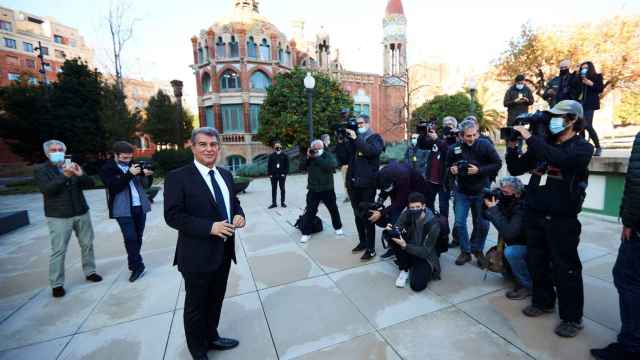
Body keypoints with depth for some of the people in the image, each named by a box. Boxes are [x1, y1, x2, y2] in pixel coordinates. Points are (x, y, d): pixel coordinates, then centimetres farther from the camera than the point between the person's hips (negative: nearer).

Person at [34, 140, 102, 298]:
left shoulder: (73, 166, 9)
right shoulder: (41, 170, -1)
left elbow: (90, 184, 2)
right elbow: (47, 189, -17)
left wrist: (81, 175, -18)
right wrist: (65, 175, -28)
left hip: (81, 213, 4)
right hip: (58, 216, -3)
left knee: (87, 244, 10)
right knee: (58, 251, -1)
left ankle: (90, 272, 25)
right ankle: (56, 284, 11)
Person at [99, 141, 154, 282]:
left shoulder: (133, 165, 9)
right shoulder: (107, 169, -2)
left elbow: (147, 183, 8)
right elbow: (114, 187, -16)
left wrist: (148, 174, -13)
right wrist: (130, 174, -25)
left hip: (140, 207, 4)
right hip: (123, 209, -4)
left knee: (138, 237, 11)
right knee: (130, 238, -6)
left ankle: (133, 263, 27)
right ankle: (137, 266, 6)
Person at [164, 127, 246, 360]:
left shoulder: (225, 175, 7)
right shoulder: (178, 177, -14)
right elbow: (172, 216, -18)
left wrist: (238, 215, -8)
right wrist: (210, 227, -26)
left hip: (224, 251, 6)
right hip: (197, 254, -6)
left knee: (216, 300, 24)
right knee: (196, 305, 16)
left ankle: (211, 337, 49)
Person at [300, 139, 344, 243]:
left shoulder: (328, 155, -3)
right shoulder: (310, 157, 6)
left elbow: (332, 165, -23)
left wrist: (317, 157, -22)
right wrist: (307, 157, -15)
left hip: (327, 189, -1)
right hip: (313, 190, 1)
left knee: (333, 209, 13)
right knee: (310, 211, 0)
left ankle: (338, 228, 34)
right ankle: (306, 233, 10)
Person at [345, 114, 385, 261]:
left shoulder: (375, 138, 1)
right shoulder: (353, 138, 14)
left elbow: (372, 151, -20)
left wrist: (356, 139, -20)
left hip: (367, 184, -5)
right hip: (353, 183, 5)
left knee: (368, 216, -1)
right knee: (358, 215, 14)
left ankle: (371, 249, 9)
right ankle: (362, 242, 30)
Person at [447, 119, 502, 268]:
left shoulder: (485, 145, -11)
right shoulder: (454, 148, -7)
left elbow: (497, 164, -10)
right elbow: (448, 165, 8)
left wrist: (479, 170, -21)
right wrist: (451, 169, -14)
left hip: (481, 191, -1)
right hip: (462, 192, 1)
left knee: (483, 224, 7)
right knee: (459, 223, 1)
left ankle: (477, 250, 30)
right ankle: (465, 251, 20)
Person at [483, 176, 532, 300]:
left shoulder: (522, 207, -31)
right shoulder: (507, 201, -9)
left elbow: (508, 233, -40)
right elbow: (487, 216, 1)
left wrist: (493, 209, -37)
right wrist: (486, 205, -19)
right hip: (517, 243, 8)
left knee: (510, 252, -31)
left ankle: (528, 285, -10)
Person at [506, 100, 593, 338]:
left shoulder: (582, 147, -5)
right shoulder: (543, 144, 11)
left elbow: (561, 160, -28)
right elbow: (515, 169, 9)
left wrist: (530, 138, -24)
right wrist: (512, 145, -4)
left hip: (562, 218, -5)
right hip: (534, 214, 5)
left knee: (565, 268, 4)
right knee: (537, 262, 14)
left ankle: (572, 318, 19)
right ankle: (543, 302, 32)